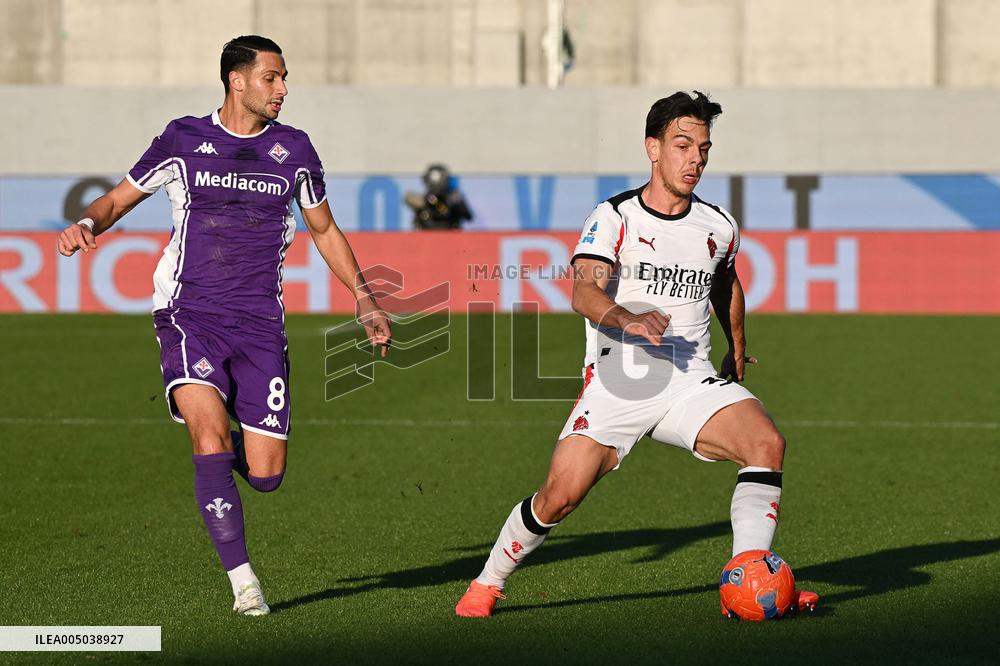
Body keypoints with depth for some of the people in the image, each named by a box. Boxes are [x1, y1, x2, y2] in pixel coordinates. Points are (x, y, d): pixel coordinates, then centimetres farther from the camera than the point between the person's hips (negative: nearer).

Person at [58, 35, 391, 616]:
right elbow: (119, 200, 11)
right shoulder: (184, 140, 2)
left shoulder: (293, 149, 8)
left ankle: (230, 445, 34)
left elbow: (325, 230, 21)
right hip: (189, 316, -2)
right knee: (211, 437, -25)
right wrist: (86, 225, -12)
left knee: (265, 475, -4)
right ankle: (243, 580, -16)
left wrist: (366, 302, 17)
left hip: (260, 324, 2)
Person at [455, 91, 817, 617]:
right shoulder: (613, 218, -4)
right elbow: (584, 293, -20)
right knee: (560, 495, -12)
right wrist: (628, 319, -40)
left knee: (767, 442, -23)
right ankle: (487, 584, 14)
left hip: (691, 384, 3)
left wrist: (737, 350, 40)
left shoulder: (719, 227, 10)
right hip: (617, 382, -3)